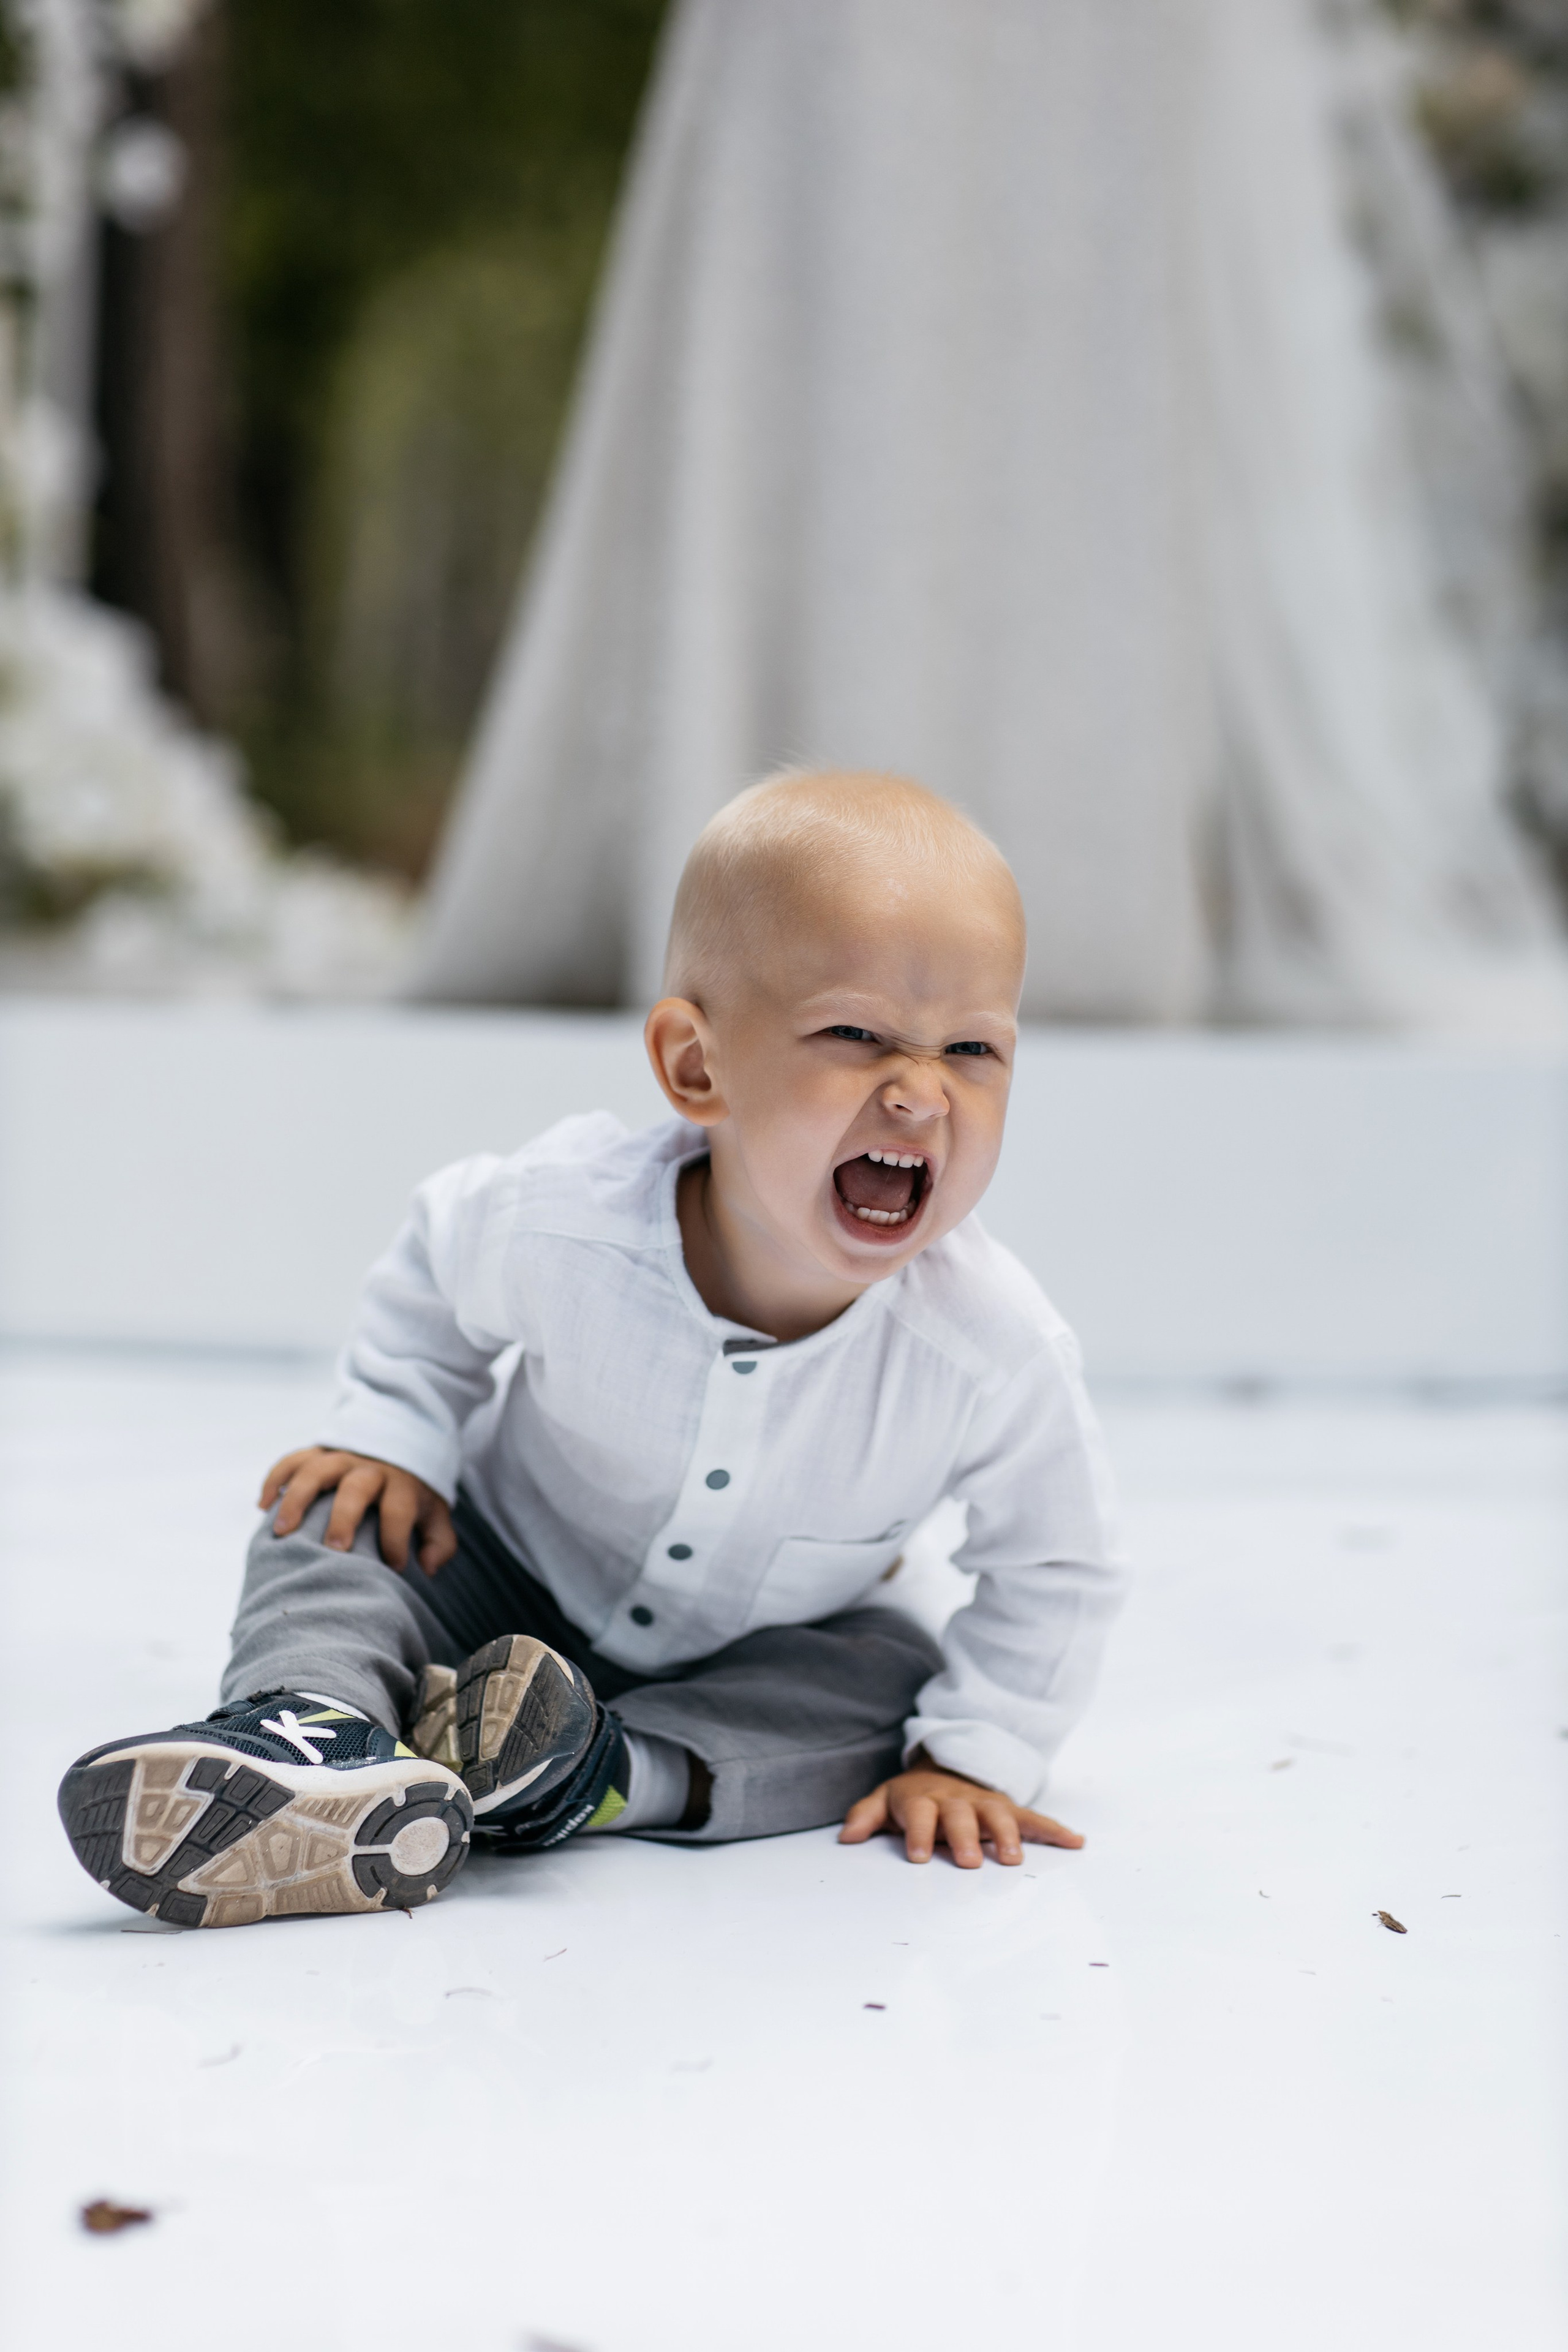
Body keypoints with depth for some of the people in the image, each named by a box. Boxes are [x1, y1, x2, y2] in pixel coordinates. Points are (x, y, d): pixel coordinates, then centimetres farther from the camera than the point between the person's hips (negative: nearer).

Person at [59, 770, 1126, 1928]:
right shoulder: (564, 1220, -31)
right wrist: (397, 1432, -14)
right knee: (331, 1518, -18)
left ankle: (618, 1769, -35)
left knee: (889, 1681, -26)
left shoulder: (999, 1350, -32)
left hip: (767, 1648, 0)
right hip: (511, 1584, 0)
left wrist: (974, 1754, -19)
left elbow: (1056, 1568, -14)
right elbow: (437, 1267, -5)